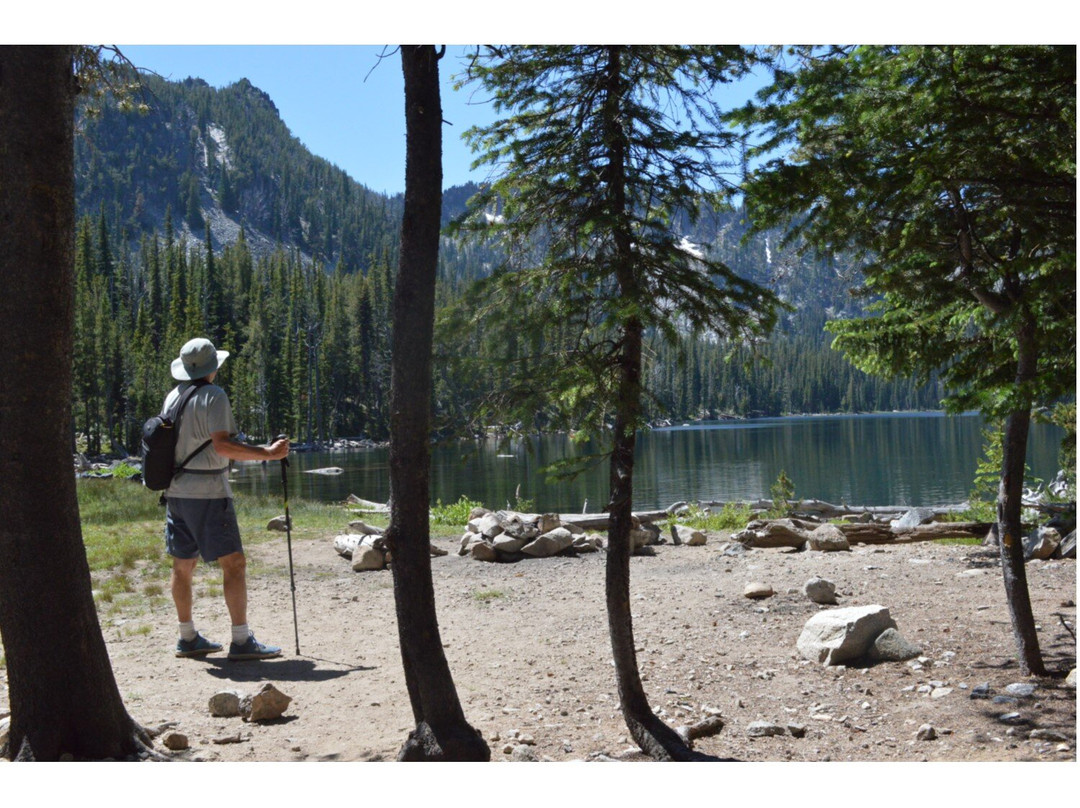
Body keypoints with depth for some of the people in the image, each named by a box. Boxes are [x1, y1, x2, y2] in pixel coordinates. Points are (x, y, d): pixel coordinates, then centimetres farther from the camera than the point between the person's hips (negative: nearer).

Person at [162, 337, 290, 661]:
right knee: (233, 562, -7)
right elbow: (221, 445, -20)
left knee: (183, 564, 12)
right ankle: (241, 640, -10)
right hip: (207, 491, -8)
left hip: (176, 490, 9)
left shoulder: (173, 396, 13)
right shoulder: (213, 395, -11)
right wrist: (266, 453, -18)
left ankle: (188, 638, 20)